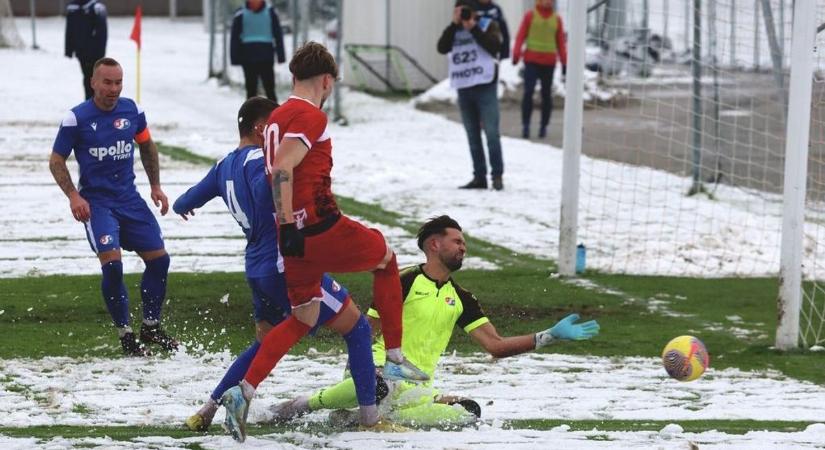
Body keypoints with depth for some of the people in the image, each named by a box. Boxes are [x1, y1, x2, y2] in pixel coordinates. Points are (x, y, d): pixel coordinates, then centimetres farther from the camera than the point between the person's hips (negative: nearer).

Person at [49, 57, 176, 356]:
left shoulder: (132, 111, 1)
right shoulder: (77, 118, -10)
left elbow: (147, 146, 19)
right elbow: (56, 161, -3)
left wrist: (156, 186, 15)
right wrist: (73, 196, -16)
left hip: (129, 197, 5)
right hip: (95, 202, -5)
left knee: (159, 259, 2)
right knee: (112, 263, -20)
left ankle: (151, 327, 20)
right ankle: (125, 335, -6)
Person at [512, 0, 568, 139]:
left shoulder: (556, 19, 8)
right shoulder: (530, 15, 3)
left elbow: (560, 42, 11)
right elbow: (521, 35, 0)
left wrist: (564, 62, 7)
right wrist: (516, 54, -12)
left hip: (549, 62, 2)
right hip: (531, 60, -2)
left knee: (546, 94, 7)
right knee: (528, 92, -10)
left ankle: (544, 125, 16)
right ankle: (525, 125, -7)